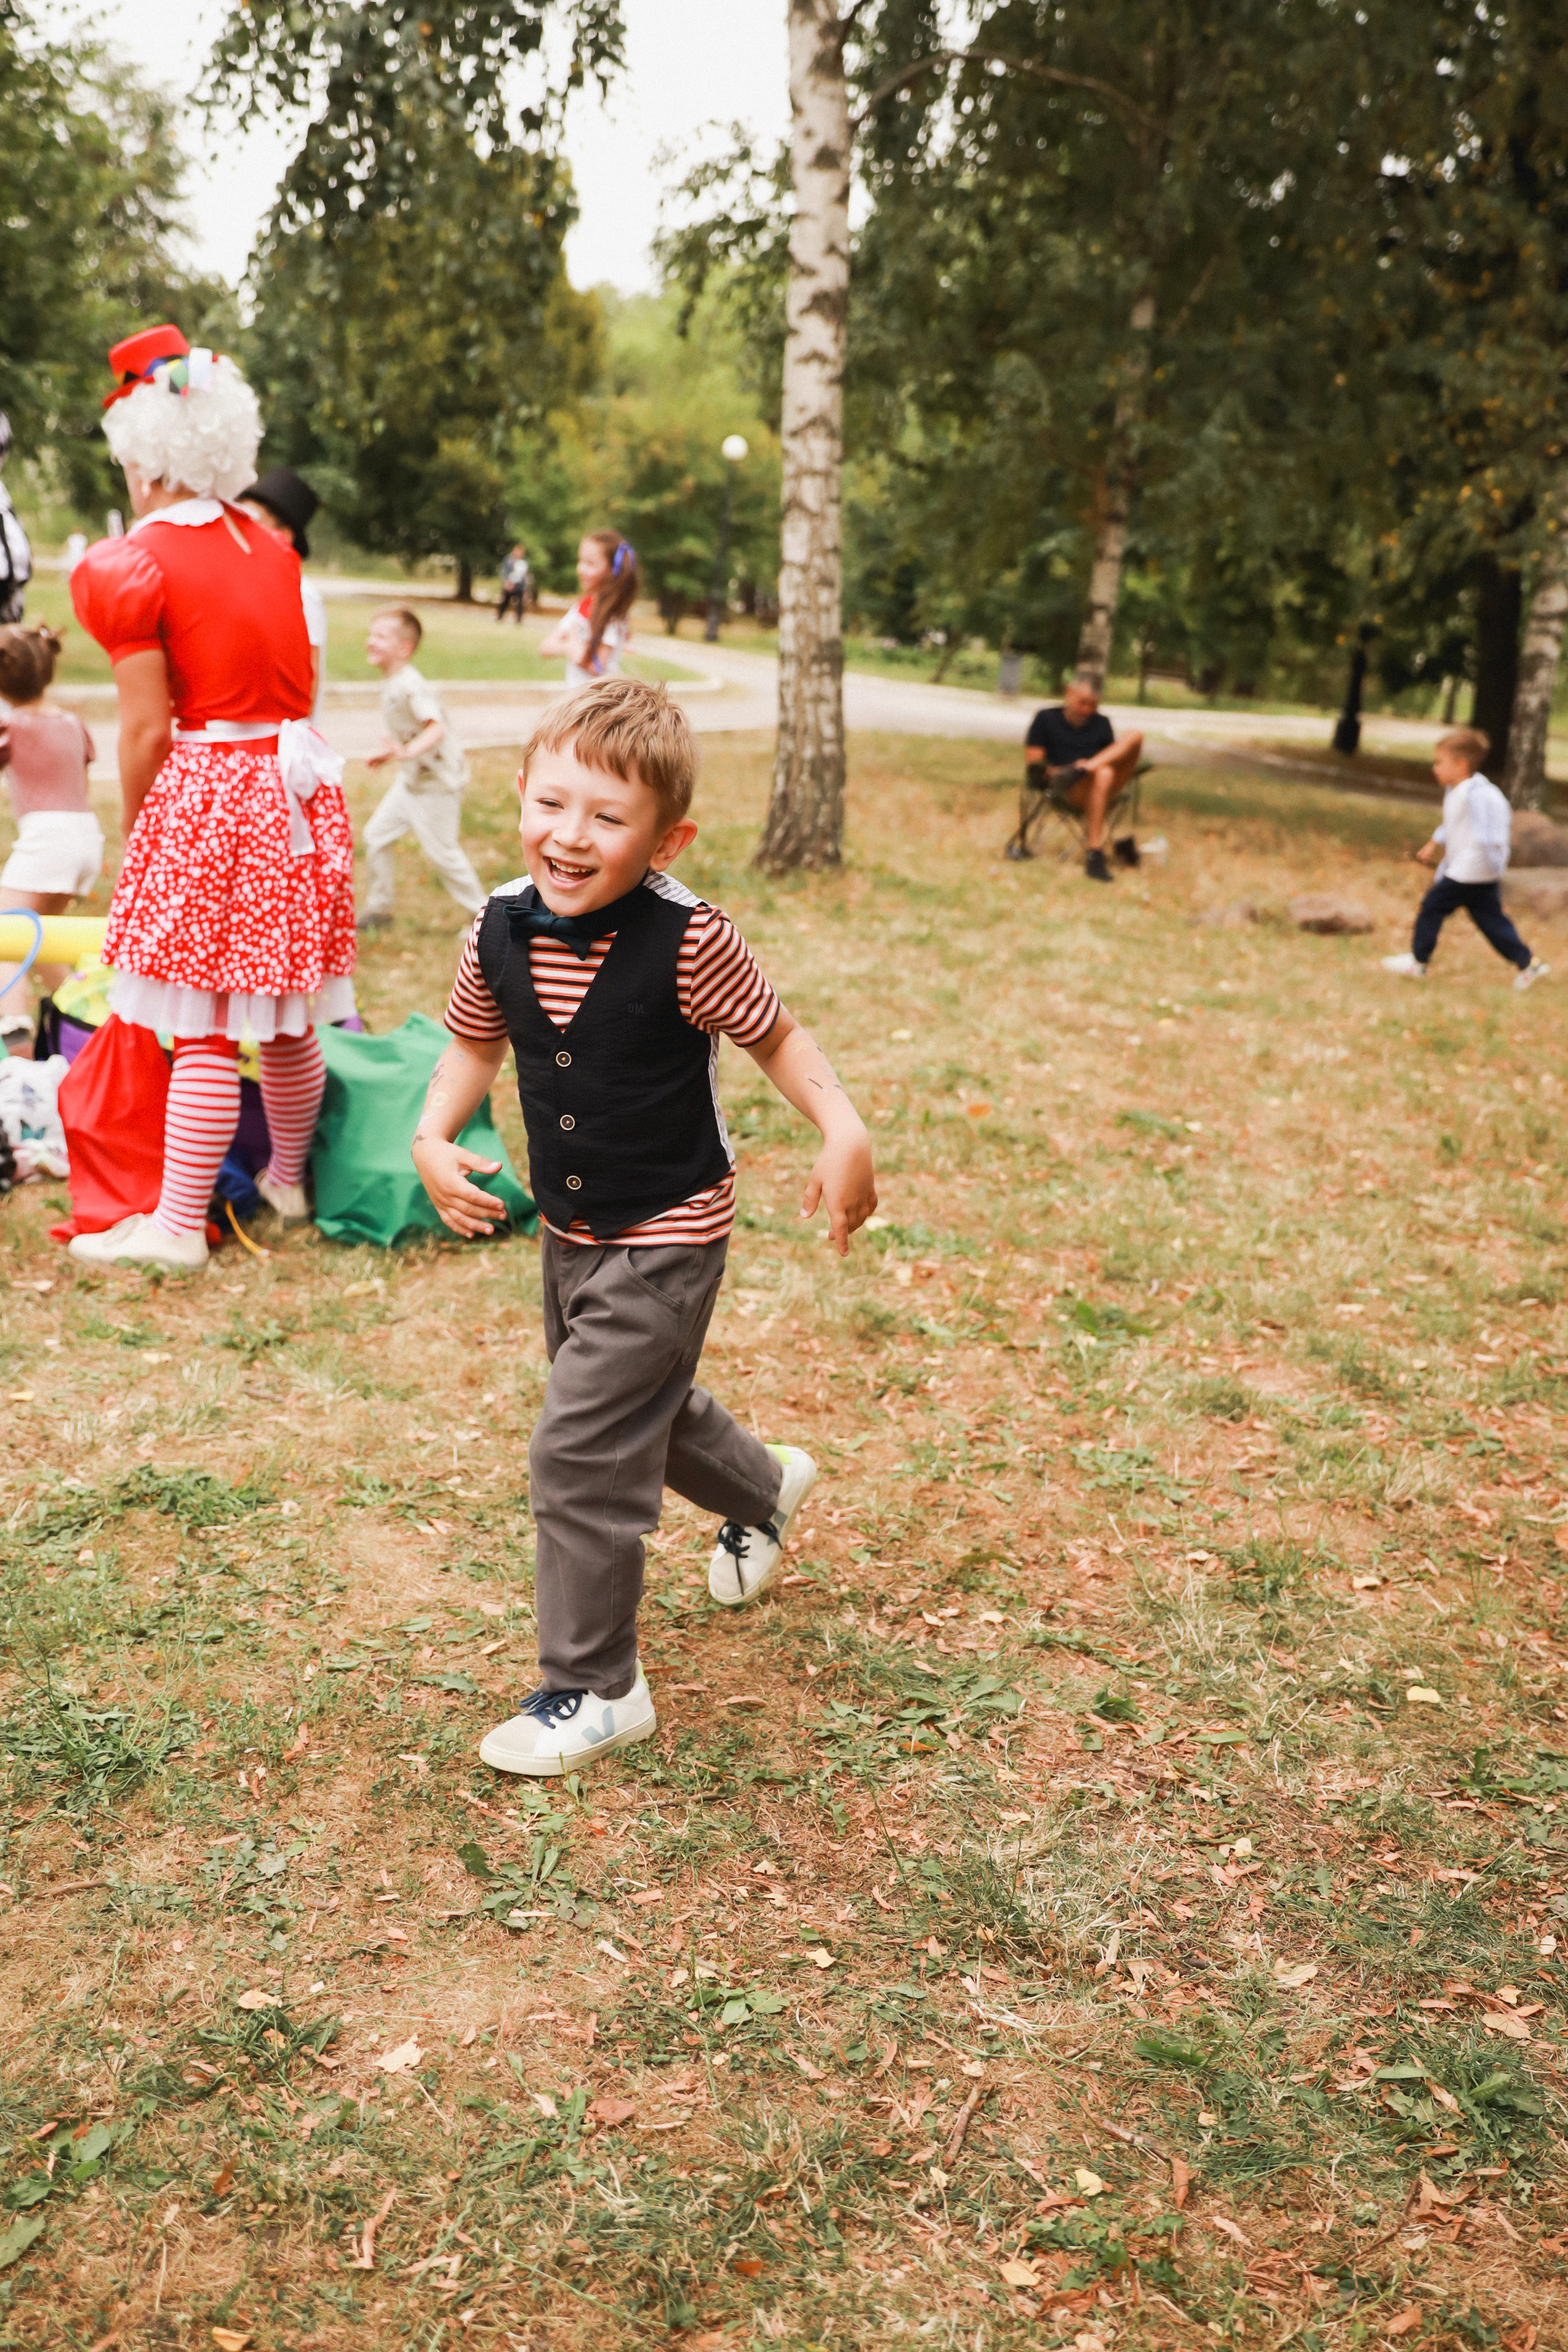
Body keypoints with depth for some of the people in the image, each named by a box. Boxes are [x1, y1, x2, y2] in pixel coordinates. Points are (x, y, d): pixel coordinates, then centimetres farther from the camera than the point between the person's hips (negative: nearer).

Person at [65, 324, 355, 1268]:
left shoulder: (137, 566, -10)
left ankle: (179, 1225, 5)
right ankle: (290, 1181, 30)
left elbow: (148, 733, -11)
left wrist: (134, 827, 2)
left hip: (203, 793, -7)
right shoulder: (269, 545, 10)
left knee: (204, 1026, -3)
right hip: (295, 781, 7)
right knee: (289, 1017, 16)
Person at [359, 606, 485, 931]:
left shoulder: (411, 687, -24)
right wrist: (387, 754, 24)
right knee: (377, 835, 9)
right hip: (412, 780, 9)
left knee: (441, 852, -1)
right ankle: (379, 909, 23)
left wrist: (408, 752, -53)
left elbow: (437, 728, -38)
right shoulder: (390, 684, 5)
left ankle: (484, 913, 16)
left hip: (438, 783, -9)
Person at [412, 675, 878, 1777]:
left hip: (665, 1237, -7)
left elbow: (773, 1035, -11)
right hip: (570, 1230, 7)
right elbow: (476, 1041, 10)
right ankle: (765, 1488, 59)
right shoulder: (502, 928, -8)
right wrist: (435, 1135, -6)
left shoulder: (687, 941, -24)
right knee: (642, 1406, 27)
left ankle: (596, 1690, 11)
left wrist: (845, 1131, -24)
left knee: (580, 1454, -8)